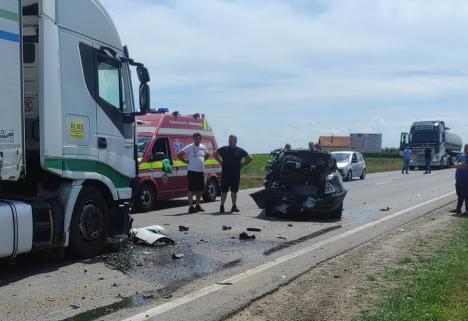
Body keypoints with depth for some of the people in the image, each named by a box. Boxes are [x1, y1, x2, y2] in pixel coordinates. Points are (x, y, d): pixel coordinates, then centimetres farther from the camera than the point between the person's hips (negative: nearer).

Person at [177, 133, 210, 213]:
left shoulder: (203, 147, 10)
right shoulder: (189, 147, -6)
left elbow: (207, 155, 30)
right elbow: (179, 155, -7)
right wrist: (186, 161, -5)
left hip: (201, 171, 6)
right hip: (192, 171, -6)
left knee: (200, 189, 11)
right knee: (191, 189, -5)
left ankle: (197, 205, 24)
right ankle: (191, 206, -2)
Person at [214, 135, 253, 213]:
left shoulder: (240, 150, 6)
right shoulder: (224, 149, 6)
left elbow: (249, 158, 11)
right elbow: (215, 154, 20)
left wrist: (242, 165, 4)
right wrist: (221, 162, 10)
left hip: (236, 174, 0)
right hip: (225, 174, 0)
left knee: (234, 191, 5)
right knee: (224, 191, -1)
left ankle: (234, 206, 12)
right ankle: (222, 206, 3)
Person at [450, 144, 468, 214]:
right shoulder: (461, 156, 15)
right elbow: (455, 164, 8)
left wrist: (457, 165, -4)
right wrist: (460, 165, -11)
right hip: (459, 179, 8)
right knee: (460, 195, 14)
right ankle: (458, 209, 22)